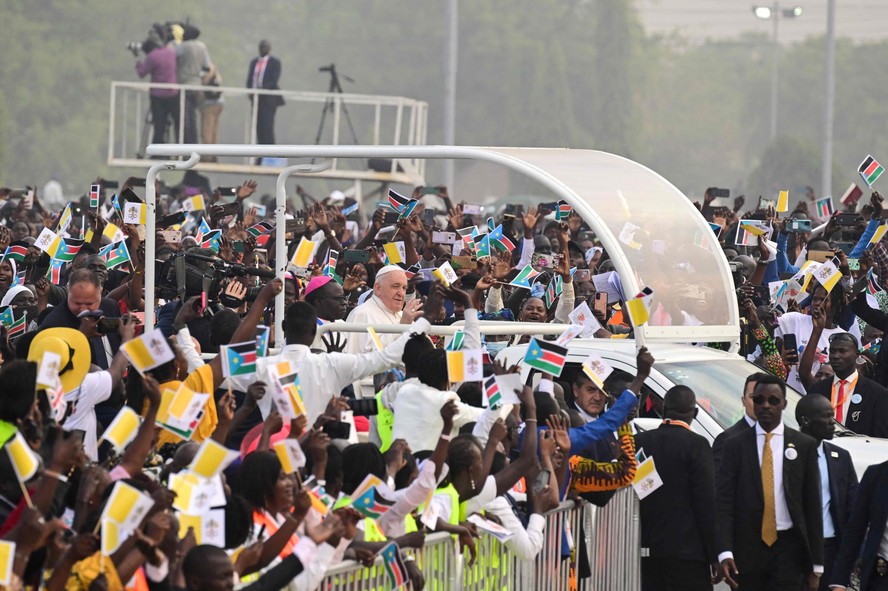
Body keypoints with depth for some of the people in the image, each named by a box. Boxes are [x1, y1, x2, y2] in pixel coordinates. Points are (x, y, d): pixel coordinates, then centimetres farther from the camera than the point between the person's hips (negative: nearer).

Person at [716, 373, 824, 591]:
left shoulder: (804, 446, 5)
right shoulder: (736, 446, 5)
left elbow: (813, 507, 6)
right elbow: (723, 502, -1)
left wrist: (816, 565, 2)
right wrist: (724, 552, -15)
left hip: (788, 548, -1)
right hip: (747, 547, 1)